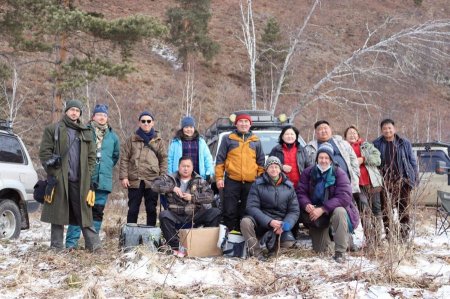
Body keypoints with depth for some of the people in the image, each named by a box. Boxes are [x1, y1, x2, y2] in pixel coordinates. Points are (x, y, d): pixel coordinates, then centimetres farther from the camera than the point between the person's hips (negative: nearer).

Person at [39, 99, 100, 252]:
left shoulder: (86, 133, 17)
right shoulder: (53, 129, 7)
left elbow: (91, 155, 15)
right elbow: (44, 152, 2)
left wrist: (87, 174, 3)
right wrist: (53, 171, -7)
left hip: (80, 180, 2)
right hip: (59, 178, -2)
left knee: (84, 211, 1)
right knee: (58, 211, 1)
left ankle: (93, 244, 2)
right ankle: (57, 246, 9)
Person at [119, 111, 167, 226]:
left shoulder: (158, 141, 9)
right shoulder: (132, 140, 8)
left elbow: (163, 160, 7)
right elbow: (124, 158, 4)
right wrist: (124, 177, -4)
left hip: (152, 181, 0)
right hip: (135, 181, 0)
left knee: (151, 209, 6)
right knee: (133, 210, 4)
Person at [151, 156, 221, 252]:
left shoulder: (199, 181, 9)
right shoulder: (171, 178, 7)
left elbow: (210, 196, -3)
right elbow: (155, 184, -8)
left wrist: (193, 197, -16)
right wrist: (172, 187, -20)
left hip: (195, 216, 1)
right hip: (176, 217, -1)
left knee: (215, 212, -19)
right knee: (164, 215, -32)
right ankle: (175, 245, -23)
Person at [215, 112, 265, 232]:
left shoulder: (256, 141, 14)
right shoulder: (228, 139, 7)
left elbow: (261, 162, 16)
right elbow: (220, 159, 5)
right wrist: (219, 177, -2)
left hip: (251, 182, 2)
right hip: (232, 182, -2)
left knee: (247, 212, 6)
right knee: (229, 211, -2)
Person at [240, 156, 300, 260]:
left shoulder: (289, 186, 3)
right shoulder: (258, 184, -3)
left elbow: (294, 211, 2)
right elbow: (252, 207, -11)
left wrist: (284, 225, -18)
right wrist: (269, 222, -24)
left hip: (280, 222, 1)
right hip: (261, 221, -1)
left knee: (288, 242, -27)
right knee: (245, 222, -32)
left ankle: (272, 241, 8)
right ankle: (257, 253, -17)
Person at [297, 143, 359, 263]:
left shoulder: (339, 173, -14)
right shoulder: (308, 172, -5)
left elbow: (344, 197, -24)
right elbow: (301, 192, -7)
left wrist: (323, 209, -31)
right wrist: (306, 204, -30)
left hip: (334, 209, -2)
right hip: (315, 217, 2)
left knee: (339, 212, -38)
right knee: (319, 250, 0)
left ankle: (340, 252, -27)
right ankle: (326, 234, 37)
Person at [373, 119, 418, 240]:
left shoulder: (404, 143, 7)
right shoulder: (377, 144, 6)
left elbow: (412, 160, 9)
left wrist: (415, 176, 3)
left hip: (402, 180, 0)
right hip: (385, 181, 0)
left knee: (404, 208, 2)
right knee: (386, 209, 1)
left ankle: (404, 233, 9)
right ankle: (388, 234, 8)